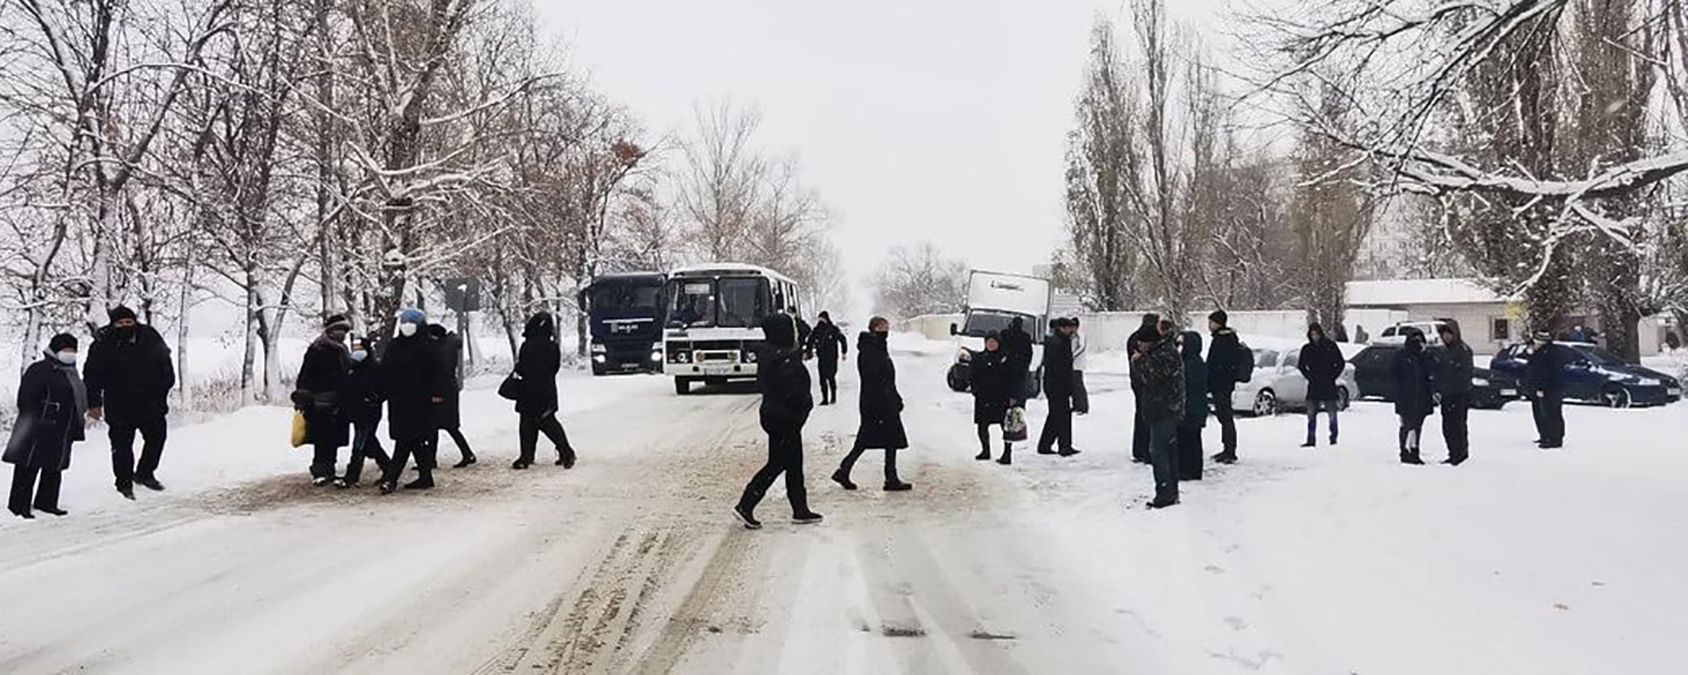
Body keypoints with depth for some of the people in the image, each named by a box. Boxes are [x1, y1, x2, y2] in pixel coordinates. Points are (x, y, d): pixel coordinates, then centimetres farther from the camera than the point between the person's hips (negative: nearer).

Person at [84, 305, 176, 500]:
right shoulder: (102, 345, -8)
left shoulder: (150, 337, 0)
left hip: (151, 404, 4)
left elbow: (165, 363, 15)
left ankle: (145, 473, 30)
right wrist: (94, 403, -5)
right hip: (120, 407, -4)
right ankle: (124, 483, 16)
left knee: (157, 436, 11)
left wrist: (164, 388, 12)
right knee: (122, 445, 2)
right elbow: (92, 376, -3)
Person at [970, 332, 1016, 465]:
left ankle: (1007, 454, -4)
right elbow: (974, 378, 10)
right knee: (982, 426, 7)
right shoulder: (978, 358, 9)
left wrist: (1012, 396, -3)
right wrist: (976, 391, -4)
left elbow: (1012, 379, 3)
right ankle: (985, 450, 25)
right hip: (983, 399, 3)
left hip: (1002, 399, -2)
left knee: (1006, 426, -6)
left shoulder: (1006, 358, 3)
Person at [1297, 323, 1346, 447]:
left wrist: (1332, 376, -4)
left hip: (1329, 385, -2)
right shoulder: (1307, 349, 6)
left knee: (1332, 413, 0)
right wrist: (1310, 376, 2)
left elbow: (1341, 363, 3)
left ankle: (1333, 437, 10)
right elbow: (1301, 366, 14)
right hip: (1314, 386, 2)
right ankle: (1310, 439, 2)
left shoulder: (1330, 346, 0)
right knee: (1311, 413, -1)